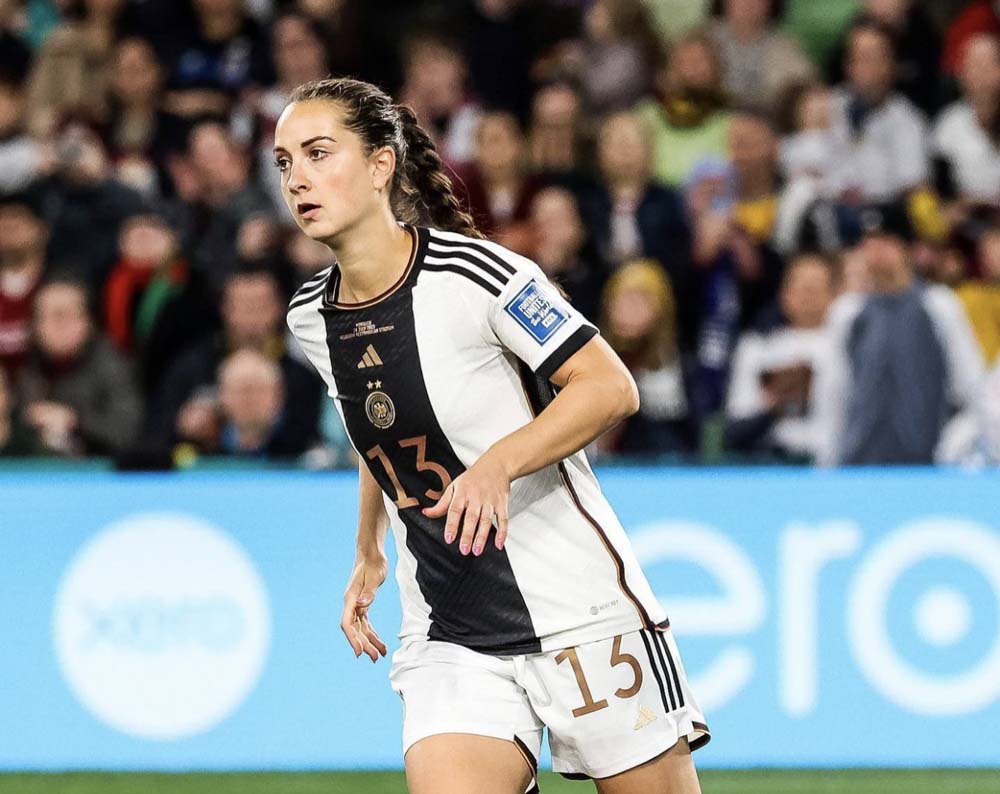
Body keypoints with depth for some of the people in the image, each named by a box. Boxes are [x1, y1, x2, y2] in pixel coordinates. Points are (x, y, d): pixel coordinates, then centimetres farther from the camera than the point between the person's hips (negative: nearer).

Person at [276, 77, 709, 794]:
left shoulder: (475, 273, -14)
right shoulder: (312, 319, 6)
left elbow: (611, 387, -14)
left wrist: (500, 463, -26)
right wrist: (369, 556, 24)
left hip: (578, 603, -5)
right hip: (447, 639, 5)